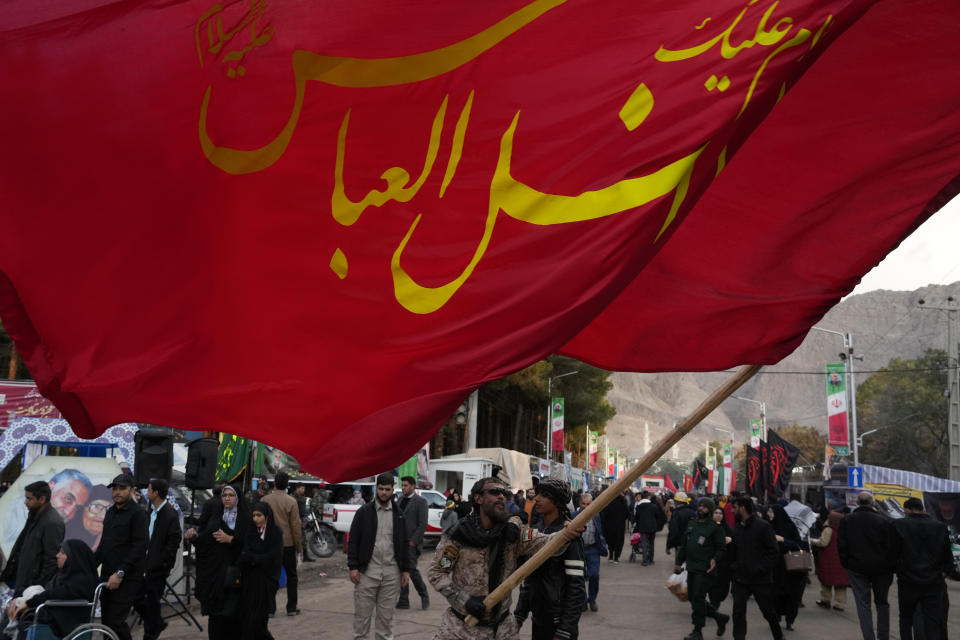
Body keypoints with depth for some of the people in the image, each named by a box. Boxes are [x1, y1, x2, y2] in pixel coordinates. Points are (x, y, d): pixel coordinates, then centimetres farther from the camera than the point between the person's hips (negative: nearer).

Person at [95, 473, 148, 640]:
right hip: (107, 577, 8)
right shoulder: (110, 513, 17)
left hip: (127, 579, -8)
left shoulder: (138, 514, -8)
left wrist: (120, 573, -21)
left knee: (115, 621, -14)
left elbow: (139, 547, -16)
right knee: (106, 621, 8)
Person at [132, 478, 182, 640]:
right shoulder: (151, 512, 12)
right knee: (137, 598, 10)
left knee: (152, 601, 1)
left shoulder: (170, 515, -15)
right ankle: (157, 624, 28)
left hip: (158, 568, -8)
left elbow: (173, 543, -16)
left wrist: (161, 563, -18)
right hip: (146, 565, 8)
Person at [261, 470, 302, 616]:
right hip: (288, 543, -2)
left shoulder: (265, 500, -3)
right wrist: (299, 545, 2)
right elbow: (296, 526, -8)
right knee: (291, 575, 10)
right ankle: (292, 608, 11)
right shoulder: (291, 502, -10)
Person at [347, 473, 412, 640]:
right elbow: (353, 541, -1)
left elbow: (404, 544, 11)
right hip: (367, 572, -2)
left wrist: (406, 569, 6)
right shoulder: (364, 512, 0)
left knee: (386, 615, 8)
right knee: (362, 614, 1)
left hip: (391, 573, 2)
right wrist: (353, 567, -8)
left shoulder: (399, 514, 9)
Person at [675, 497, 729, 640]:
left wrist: (715, 560, -24)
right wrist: (678, 562, 15)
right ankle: (720, 617, 28)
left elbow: (722, 549, -7)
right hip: (691, 568, 7)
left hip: (705, 569, -7)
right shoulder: (691, 524, 13)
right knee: (692, 597, 11)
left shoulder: (715, 528, -6)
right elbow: (683, 544, 19)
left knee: (698, 599, -9)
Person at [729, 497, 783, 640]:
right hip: (741, 579, 5)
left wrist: (760, 569, -18)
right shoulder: (737, 528, 9)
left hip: (761, 579, -4)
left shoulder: (763, 526, -10)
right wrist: (735, 567, 3)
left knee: (769, 612, 10)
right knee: (738, 612, -3)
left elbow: (774, 552, -11)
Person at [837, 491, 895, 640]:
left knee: (863, 604, 4)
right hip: (880, 568, 0)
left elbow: (841, 546, 0)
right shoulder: (883, 522, -6)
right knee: (882, 602, 16)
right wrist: (891, 569, 3)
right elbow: (890, 547, -4)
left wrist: (846, 564, 9)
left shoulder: (847, 521, -1)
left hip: (856, 568, 0)